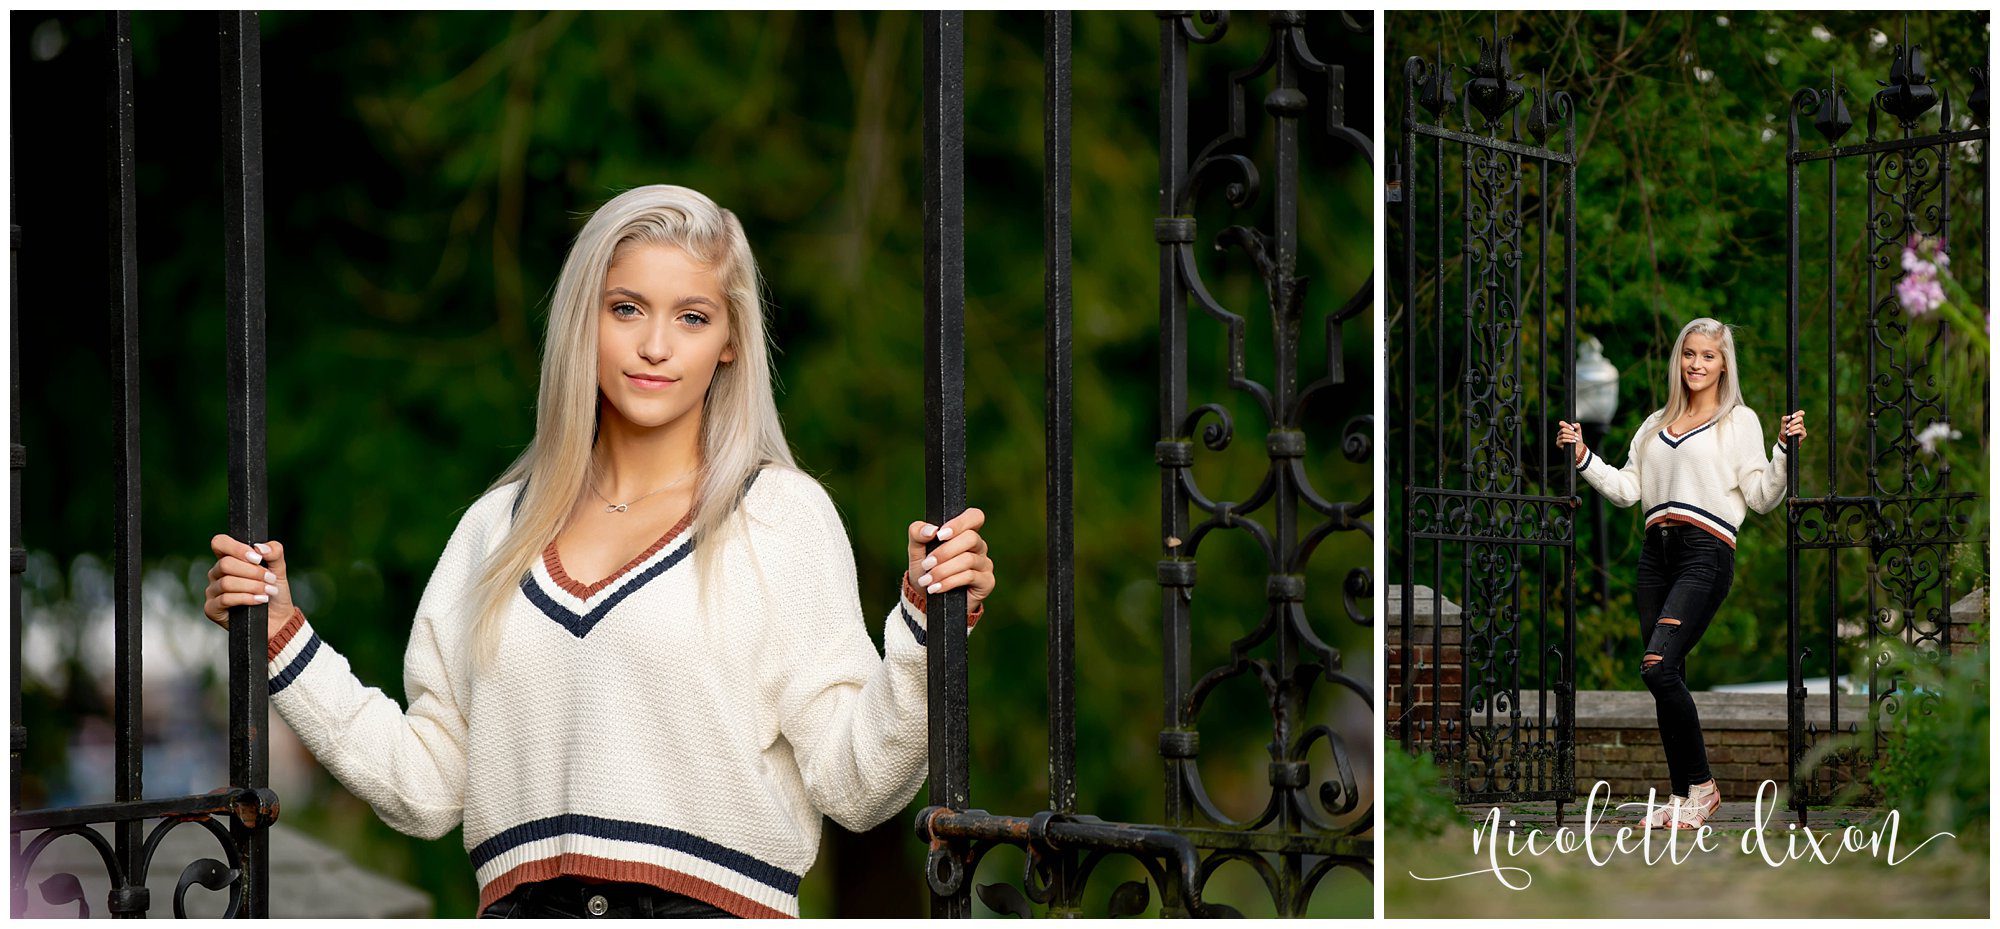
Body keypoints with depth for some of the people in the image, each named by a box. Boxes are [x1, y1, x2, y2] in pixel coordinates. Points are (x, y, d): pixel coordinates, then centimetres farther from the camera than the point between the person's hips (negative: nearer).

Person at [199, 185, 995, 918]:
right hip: (522, 906, 3)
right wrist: (281, 639, 14)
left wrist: (924, 629, -12)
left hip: (713, 906, -2)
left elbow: (854, 787, 0)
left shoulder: (781, 515, 7)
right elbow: (424, 786, 14)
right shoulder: (497, 526, 18)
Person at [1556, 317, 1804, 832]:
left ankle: (1701, 784, -6)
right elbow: (1626, 489, 19)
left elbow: (1762, 498, 1)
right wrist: (1583, 457, 11)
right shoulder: (1656, 424, 23)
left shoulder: (1740, 421, 7)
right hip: (1657, 552, 6)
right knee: (1667, 678, 4)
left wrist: (1784, 451, -12)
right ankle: (1683, 797, 11)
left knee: (1658, 667, -20)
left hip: (1706, 552, -6)